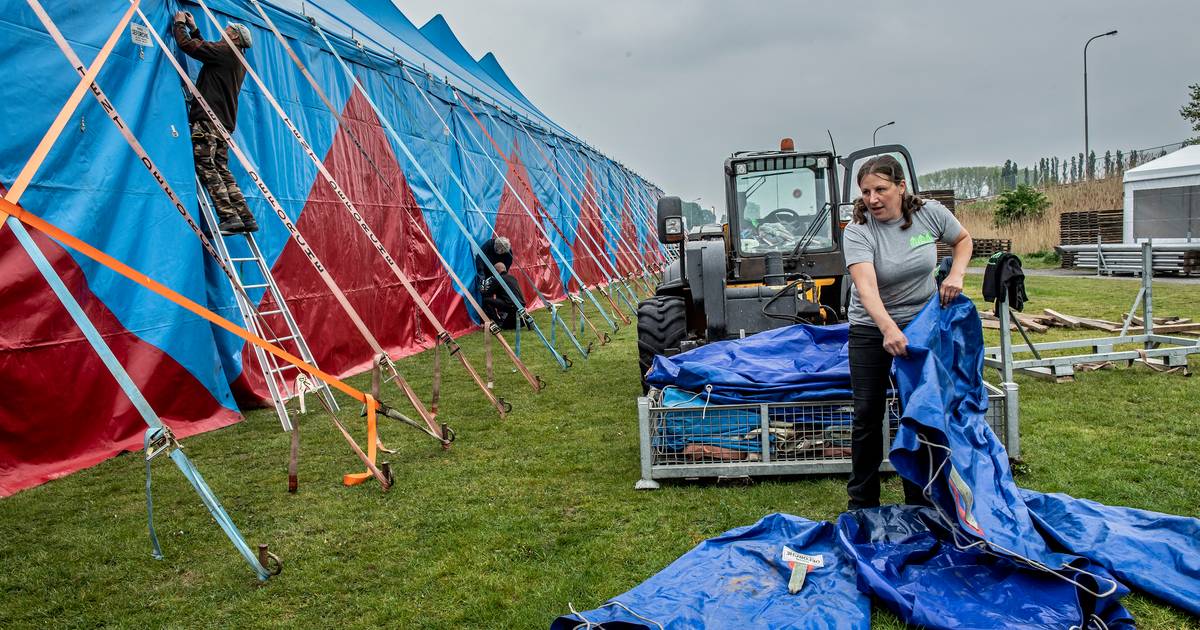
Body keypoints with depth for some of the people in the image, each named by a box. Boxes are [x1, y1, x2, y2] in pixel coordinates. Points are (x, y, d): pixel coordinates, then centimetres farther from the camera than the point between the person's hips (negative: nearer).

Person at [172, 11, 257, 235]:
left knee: (207, 168, -12)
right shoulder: (238, 61, 23)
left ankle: (230, 218, -20)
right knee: (222, 170, 8)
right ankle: (246, 218, 1)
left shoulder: (225, 50, -5)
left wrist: (180, 24, 11)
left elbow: (187, 45, -6)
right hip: (224, 122, 9)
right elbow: (205, 50, 37)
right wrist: (193, 29, 38)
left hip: (207, 119, -9)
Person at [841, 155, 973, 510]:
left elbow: (963, 240, 12)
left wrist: (956, 275, -8)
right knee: (868, 415, 1)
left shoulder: (930, 213, -9)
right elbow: (866, 286, -34)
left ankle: (920, 501, 21)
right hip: (872, 330, -2)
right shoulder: (857, 231, -20)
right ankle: (862, 502, 15)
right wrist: (889, 328, -50)